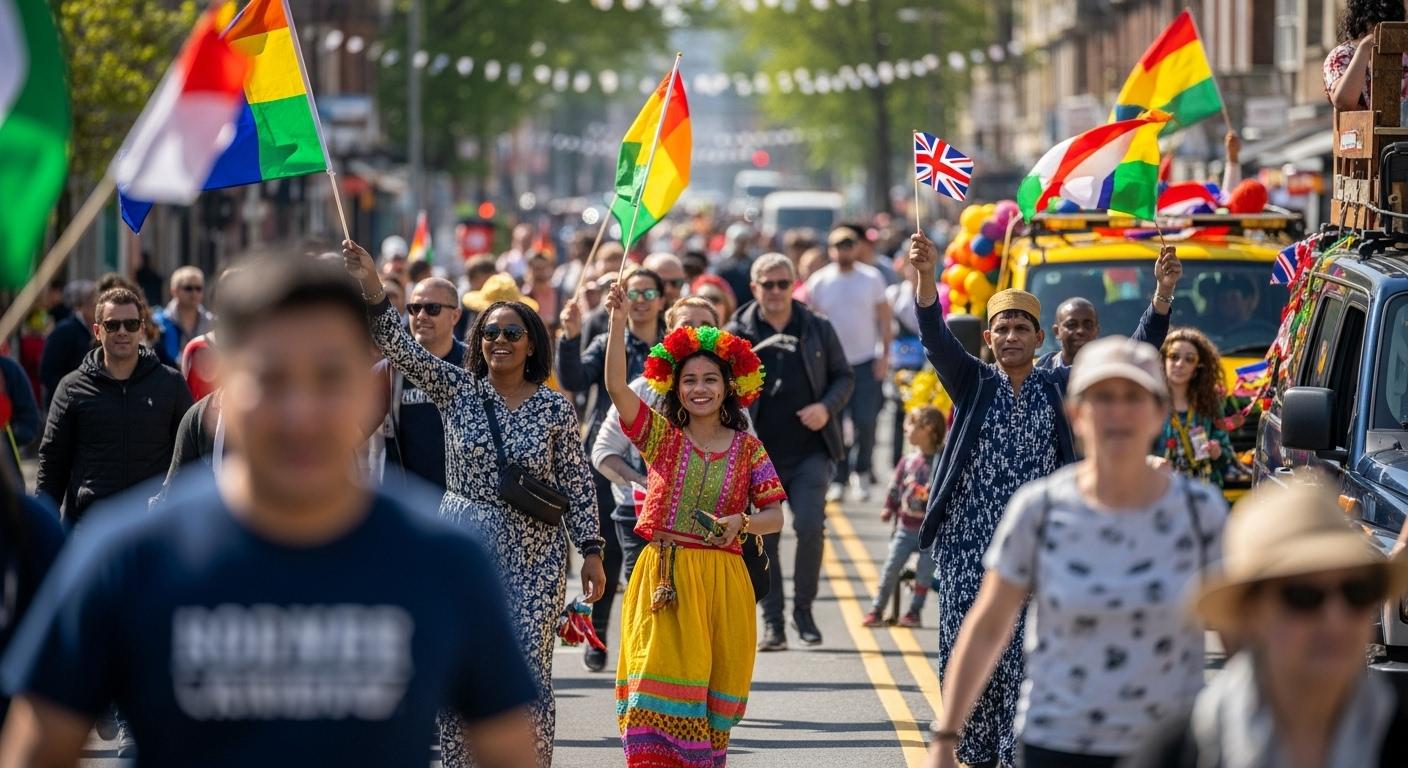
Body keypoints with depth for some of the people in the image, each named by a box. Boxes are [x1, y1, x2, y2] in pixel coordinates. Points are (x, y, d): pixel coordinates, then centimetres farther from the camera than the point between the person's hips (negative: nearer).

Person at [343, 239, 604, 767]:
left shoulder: (555, 409, 2)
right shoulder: (456, 389, 3)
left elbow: (577, 485, 4)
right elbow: (402, 350, -9)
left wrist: (591, 552, 0)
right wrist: (371, 290, -22)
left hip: (533, 557, -1)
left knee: (529, 675, -3)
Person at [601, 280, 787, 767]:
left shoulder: (748, 449, 7)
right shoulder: (661, 435, 4)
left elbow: (775, 517, 6)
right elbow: (616, 386, -10)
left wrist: (740, 522, -16)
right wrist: (617, 322, -21)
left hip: (721, 582, 1)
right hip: (663, 576, -1)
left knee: (711, 685, 4)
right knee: (658, 678, -10)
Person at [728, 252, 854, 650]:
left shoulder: (818, 329, 6)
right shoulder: (737, 334, 2)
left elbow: (844, 376, 13)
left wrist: (827, 407, -7)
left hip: (809, 450, 0)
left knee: (810, 527, -13)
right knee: (764, 537, 2)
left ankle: (804, 609, 6)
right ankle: (772, 621, 12)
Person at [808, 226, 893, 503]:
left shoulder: (872, 278, 3)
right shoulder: (819, 282, 3)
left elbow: (884, 320, 6)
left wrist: (885, 355, -1)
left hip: (866, 363, 0)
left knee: (866, 423, -6)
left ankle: (863, 471, 15)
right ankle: (838, 479, 7)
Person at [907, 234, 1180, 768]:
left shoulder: (1060, 387, 6)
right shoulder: (972, 383, 3)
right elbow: (936, 339, -13)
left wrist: (1163, 294, -14)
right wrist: (925, 278, -32)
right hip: (969, 544, 0)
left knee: (1028, 657, -5)